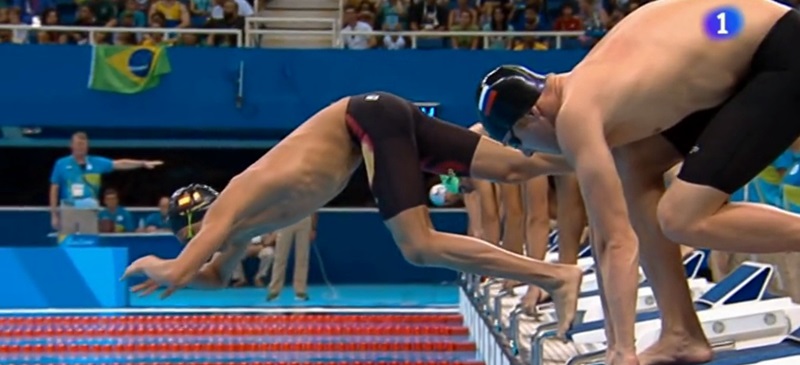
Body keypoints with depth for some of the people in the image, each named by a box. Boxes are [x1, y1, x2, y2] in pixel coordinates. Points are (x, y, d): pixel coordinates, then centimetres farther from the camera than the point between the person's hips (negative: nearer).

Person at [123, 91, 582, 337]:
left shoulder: (230, 206, -8)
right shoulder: (242, 219, 16)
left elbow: (178, 273, -14)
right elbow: (215, 275, 31)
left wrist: (153, 265, 7)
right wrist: (172, 271, 20)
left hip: (373, 121, -8)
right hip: (379, 122, 8)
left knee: (420, 246, -16)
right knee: (511, 169, 1)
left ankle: (555, 276, -20)